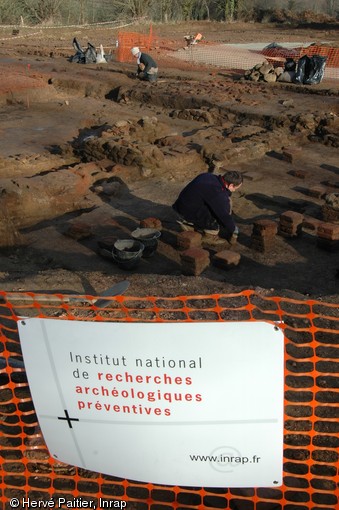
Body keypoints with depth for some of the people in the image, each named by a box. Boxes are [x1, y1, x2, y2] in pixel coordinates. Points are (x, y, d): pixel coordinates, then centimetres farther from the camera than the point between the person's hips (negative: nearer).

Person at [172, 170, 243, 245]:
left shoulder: (209, 176, 0)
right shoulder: (216, 193, -25)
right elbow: (224, 215, -17)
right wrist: (234, 230, -2)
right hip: (189, 214, -9)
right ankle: (210, 234, 0)